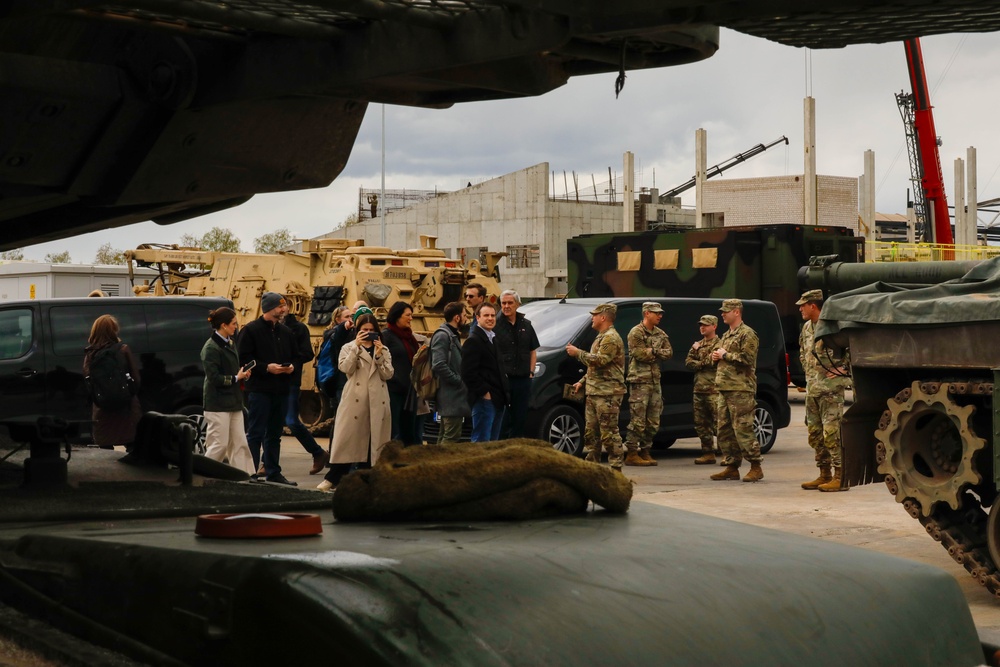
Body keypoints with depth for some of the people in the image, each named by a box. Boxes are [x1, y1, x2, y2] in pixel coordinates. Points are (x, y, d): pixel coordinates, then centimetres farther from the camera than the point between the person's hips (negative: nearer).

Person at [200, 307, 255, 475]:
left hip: (233, 402, 9)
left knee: (239, 443, 7)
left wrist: (243, 374, 4)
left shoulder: (230, 343, 13)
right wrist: (236, 378, -10)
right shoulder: (211, 348, -13)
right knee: (219, 444, -5)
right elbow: (214, 378, -19)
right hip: (218, 404, -9)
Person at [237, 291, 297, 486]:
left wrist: (292, 366, 0)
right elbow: (243, 359, -12)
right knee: (255, 433, -4)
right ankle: (251, 472, 0)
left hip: (281, 390, 7)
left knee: (274, 434, 13)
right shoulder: (251, 330, -6)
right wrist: (266, 367, -19)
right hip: (259, 389, -7)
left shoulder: (285, 331, 15)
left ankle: (273, 472, 20)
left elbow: (294, 355, 22)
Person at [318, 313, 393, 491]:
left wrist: (379, 356, -8)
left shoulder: (383, 350, 15)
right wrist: (357, 347, -13)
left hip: (377, 403, 3)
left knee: (373, 441, 2)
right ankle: (333, 478, 1)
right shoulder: (349, 348, 10)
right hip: (355, 400, -3)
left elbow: (387, 375, 3)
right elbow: (346, 368, -9)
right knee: (348, 438, -5)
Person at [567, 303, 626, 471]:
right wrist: (583, 382, 22)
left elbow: (599, 361, -23)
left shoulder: (611, 338, -12)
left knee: (609, 432, -9)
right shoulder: (601, 337, 22)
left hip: (607, 394, -11)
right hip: (594, 393, 11)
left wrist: (578, 353, -14)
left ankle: (616, 468, -7)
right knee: (591, 431, 13)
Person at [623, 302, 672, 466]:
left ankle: (645, 452, 17)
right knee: (638, 420, -9)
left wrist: (653, 351, -12)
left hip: (655, 382, 8)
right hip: (640, 381, -8)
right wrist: (658, 353, -4)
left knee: (653, 422, 9)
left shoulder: (660, 334, 15)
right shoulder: (636, 333, -7)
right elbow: (640, 354, -19)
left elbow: (669, 353, 4)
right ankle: (632, 454, -5)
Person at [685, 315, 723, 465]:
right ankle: (708, 453, 15)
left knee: (719, 423, -11)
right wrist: (704, 364, -9)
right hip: (699, 389, 7)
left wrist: (699, 350, -1)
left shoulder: (719, 344, -2)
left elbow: (712, 361, -16)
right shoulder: (697, 344, 19)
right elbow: (688, 363, 7)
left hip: (714, 389, -7)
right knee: (701, 424, 8)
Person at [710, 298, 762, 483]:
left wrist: (725, 355, -11)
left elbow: (747, 359, -20)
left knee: (743, 428, -12)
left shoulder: (747, 334, -8)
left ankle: (756, 467, -7)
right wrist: (716, 356, 9)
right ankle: (732, 467, 15)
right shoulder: (726, 335, 22)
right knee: (725, 429, 9)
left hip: (741, 389, -10)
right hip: (724, 388, 10)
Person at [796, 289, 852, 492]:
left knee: (832, 433, -11)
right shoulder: (807, 328, 15)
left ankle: (840, 477, -8)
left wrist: (843, 369, -13)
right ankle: (824, 475, 19)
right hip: (812, 388, 9)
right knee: (815, 434, 11)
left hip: (830, 387, -9)